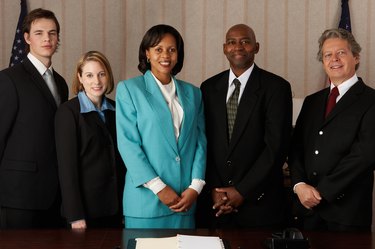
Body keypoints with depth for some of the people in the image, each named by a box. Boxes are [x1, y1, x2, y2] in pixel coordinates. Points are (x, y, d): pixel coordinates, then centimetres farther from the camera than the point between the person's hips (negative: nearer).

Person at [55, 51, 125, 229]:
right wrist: (75, 215, -15)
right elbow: (67, 165, -12)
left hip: (115, 206, 5)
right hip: (85, 207, -5)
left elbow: (120, 156, 12)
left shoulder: (115, 109, 8)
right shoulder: (68, 112, -8)